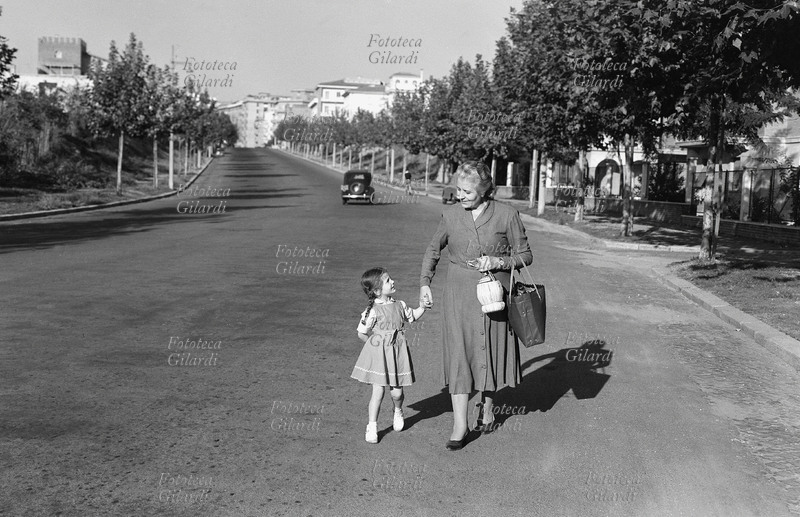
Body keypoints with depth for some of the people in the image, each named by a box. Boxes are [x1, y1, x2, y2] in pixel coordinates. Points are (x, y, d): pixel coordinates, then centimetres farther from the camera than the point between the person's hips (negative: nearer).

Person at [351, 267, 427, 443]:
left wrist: (423, 307, 9)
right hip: (378, 356, -4)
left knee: (397, 391, 7)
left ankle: (398, 412, 40)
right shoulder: (372, 311, -14)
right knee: (378, 391, -4)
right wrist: (376, 343, 1)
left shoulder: (399, 305, 4)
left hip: (397, 353, 4)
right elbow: (362, 333, -6)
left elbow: (412, 316, 23)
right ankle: (372, 427, 9)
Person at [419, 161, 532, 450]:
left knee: (490, 353, 10)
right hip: (458, 295, 1)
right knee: (458, 355, -4)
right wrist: (424, 284, 5)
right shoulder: (450, 216, 0)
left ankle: (487, 410, 34)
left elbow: (525, 255, 0)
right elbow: (433, 250, 14)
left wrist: (497, 262, -16)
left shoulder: (507, 215, -7)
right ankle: (460, 425, 1)